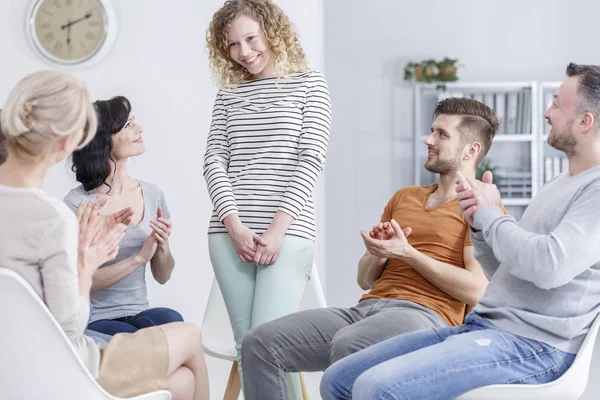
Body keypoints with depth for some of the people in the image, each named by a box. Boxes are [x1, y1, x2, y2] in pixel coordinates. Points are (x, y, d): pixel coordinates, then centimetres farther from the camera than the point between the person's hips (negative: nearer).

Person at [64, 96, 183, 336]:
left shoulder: (151, 194, 5)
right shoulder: (77, 203, -10)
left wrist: (163, 246, -9)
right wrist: (139, 258, -20)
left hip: (139, 314, 5)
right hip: (93, 322, -4)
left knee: (169, 319, -29)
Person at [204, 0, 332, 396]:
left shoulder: (309, 84, 8)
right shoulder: (229, 93, 17)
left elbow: (312, 159, -2)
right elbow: (214, 160, 8)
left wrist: (278, 227, -11)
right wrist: (235, 226, -7)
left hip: (287, 232, -3)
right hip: (230, 233, 3)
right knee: (246, 345, 1)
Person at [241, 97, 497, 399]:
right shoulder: (403, 197, 27)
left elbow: (476, 290, -9)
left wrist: (407, 253, -8)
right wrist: (380, 253, 2)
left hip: (424, 315, -7)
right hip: (366, 308, 7)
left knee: (347, 347, -40)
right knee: (260, 343, -14)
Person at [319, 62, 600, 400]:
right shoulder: (560, 185, 22)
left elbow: (550, 266, -25)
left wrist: (490, 215, -7)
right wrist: (481, 223, 4)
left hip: (534, 346, -9)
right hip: (481, 326, 9)